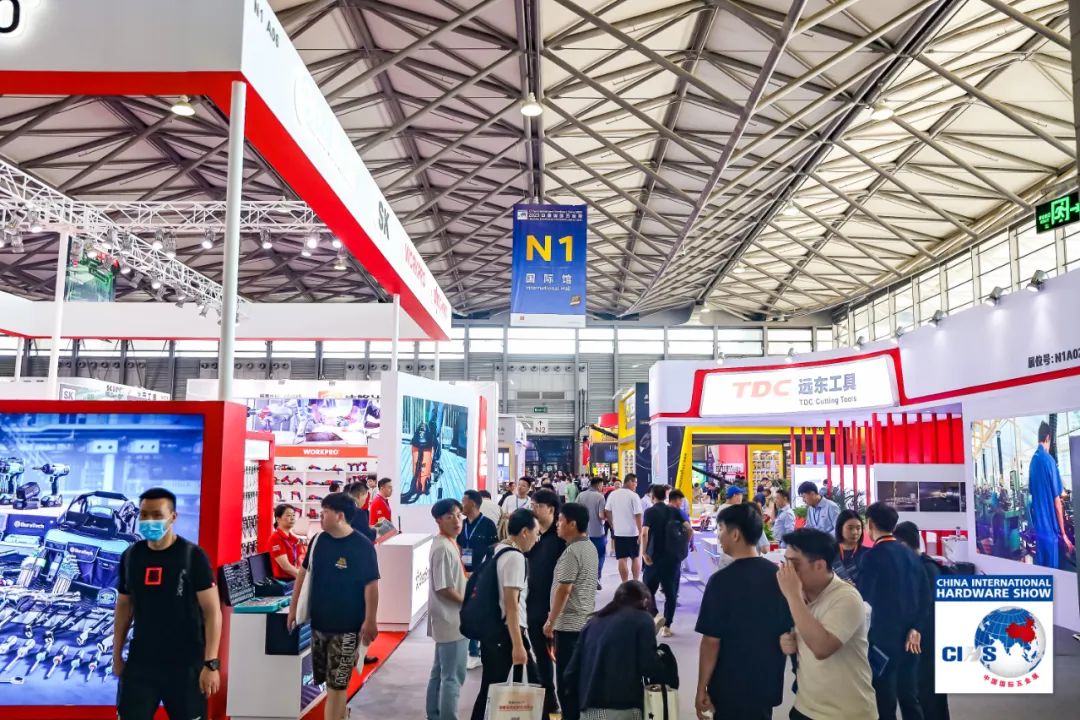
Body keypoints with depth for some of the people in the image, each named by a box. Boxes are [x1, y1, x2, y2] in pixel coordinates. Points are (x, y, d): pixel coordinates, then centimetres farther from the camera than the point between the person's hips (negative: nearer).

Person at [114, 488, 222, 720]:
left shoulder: (193, 555, -11)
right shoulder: (130, 556, 2)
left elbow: (212, 611, -11)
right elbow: (123, 608, 14)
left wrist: (211, 663, -15)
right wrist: (117, 655, 14)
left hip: (186, 664, -4)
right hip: (140, 662, 4)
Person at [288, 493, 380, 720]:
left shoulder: (363, 546, -16)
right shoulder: (318, 540, 1)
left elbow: (371, 585, -14)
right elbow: (304, 573, 11)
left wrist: (370, 621, -15)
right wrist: (293, 607, 9)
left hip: (347, 626, -5)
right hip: (318, 621, 6)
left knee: (337, 684, 1)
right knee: (328, 680, 16)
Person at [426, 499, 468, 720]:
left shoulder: (448, 543, 10)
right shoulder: (444, 547, -20)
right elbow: (443, 588, -23)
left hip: (448, 619, 10)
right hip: (451, 620, -10)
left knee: (440, 672, 17)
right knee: (453, 676, -3)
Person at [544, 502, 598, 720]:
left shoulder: (572, 551, -18)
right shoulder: (590, 547, 11)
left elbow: (564, 590, -20)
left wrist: (550, 621, -12)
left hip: (569, 624, -9)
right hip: (586, 621, 9)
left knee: (566, 681, -2)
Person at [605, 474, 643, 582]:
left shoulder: (613, 494, 0)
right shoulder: (633, 496, -14)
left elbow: (607, 511, 4)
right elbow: (638, 515, -17)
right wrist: (640, 532, -12)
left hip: (618, 532, 3)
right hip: (633, 532, -3)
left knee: (622, 559, 5)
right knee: (636, 558, 13)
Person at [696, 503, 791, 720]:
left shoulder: (722, 580, -19)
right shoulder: (779, 575, -3)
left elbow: (711, 641, -17)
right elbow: (788, 632, 6)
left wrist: (702, 688, -7)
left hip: (732, 688, -5)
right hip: (769, 684, 5)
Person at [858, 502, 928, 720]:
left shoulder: (872, 556, -15)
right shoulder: (910, 554, 4)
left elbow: (864, 598, -12)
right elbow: (924, 594, 2)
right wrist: (915, 628, 0)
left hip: (884, 637, -6)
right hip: (909, 638, 6)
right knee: (910, 698, 17)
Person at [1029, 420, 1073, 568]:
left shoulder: (1033, 460, 5)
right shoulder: (1050, 460, -15)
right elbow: (1057, 501, -13)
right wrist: (1063, 533, -8)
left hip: (1037, 524, 6)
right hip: (1050, 527, -6)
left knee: (1040, 564, 12)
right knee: (1051, 566, 0)